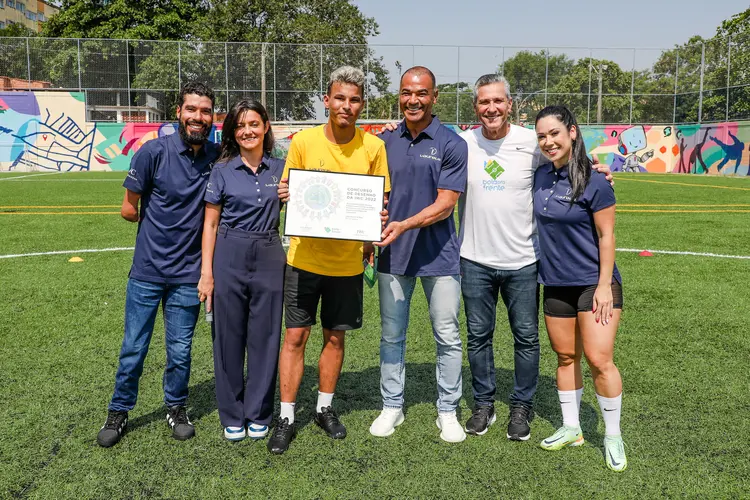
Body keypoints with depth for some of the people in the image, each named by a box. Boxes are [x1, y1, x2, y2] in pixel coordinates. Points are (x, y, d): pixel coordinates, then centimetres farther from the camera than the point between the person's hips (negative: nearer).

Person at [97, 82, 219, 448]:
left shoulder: (218, 156, -4)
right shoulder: (154, 151, -11)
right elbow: (129, 209, -2)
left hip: (188, 273, 1)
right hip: (147, 270, -1)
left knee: (180, 350, 11)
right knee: (133, 348, 10)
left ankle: (176, 408, 33)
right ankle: (119, 412, 30)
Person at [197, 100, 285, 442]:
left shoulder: (279, 169, 7)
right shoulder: (223, 171, 3)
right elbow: (211, 223, 2)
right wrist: (206, 272, -4)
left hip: (269, 257, 1)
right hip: (229, 257, -1)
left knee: (265, 336, 5)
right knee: (229, 336, 5)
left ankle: (258, 414, 21)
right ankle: (232, 416, 21)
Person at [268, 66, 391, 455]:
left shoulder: (373, 147, -3)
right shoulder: (303, 141, -5)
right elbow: (287, 191, 5)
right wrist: (284, 195, -19)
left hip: (348, 260, 1)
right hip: (305, 257, -1)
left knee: (335, 337, 13)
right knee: (295, 336, 2)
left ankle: (325, 408, 32)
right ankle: (286, 418, 16)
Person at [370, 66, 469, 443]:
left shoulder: (451, 144, -6)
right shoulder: (386, 141, 7)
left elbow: (445, 204, -12)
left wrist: (405, 225, -23)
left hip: (438, 254, -3)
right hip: (392, 254, 4)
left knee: (447, 337, 5)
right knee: (391, 335, 11)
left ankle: (447, 411, 21)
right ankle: (392, 407, 26)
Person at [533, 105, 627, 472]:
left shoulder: (594, 181, -13)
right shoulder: (540, 176, 3)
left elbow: (606, 235, -12)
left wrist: (605, 285, -15)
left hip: (593, 283, -5)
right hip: (556, 285, 5)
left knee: (599, 360, -6)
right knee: (565, 357, 13)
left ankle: (613, 436, 12)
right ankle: (571, 428, 27)